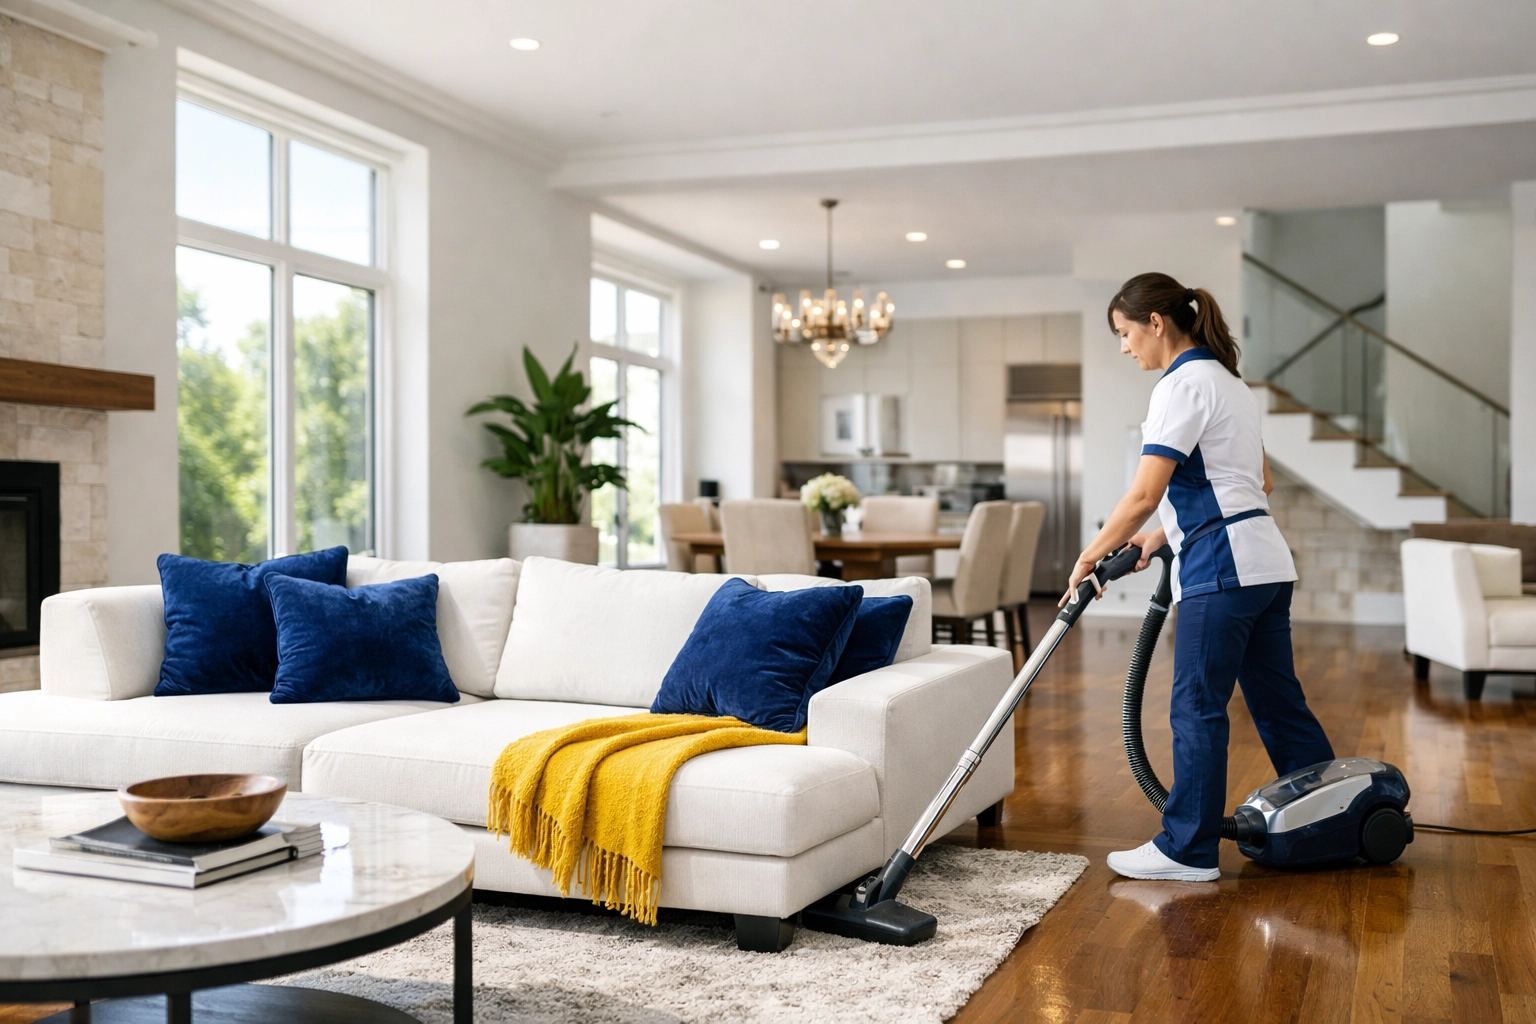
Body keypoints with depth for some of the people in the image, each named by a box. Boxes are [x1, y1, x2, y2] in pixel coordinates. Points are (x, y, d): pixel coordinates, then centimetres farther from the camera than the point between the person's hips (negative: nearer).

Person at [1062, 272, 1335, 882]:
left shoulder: (1183, 384, -12)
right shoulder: (1226, 380, 18)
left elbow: (1143, 496, -17)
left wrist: (1091, 557, -5)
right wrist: (1164, 535, 18)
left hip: (1223, 570, -10)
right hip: (1264, 563, 10)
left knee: (1197, 708, -2)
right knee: (1278, 702, 15)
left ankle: (1188, 849, 6)